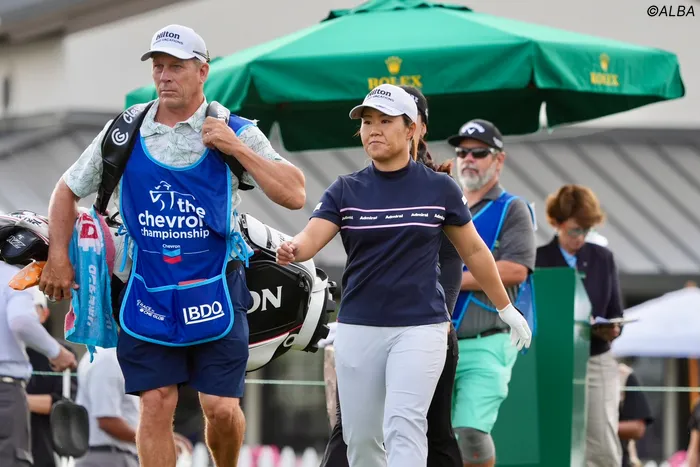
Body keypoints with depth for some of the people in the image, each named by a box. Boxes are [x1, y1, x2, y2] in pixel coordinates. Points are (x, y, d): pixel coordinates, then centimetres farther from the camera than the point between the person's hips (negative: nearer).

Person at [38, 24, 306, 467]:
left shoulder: (236, 134, -1)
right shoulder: (124, 132, 4)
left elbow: (295, 195, -9)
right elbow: (69, 190, 17)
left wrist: (239, 150, -16)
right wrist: (59, 259, 10)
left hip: (214, 293, -1)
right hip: (149, 293, 1)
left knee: (222, 408, -4)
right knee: (156, 406, -4)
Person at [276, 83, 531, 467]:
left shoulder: (440, 189, 1)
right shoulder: (345, 190, 3)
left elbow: (474, 251, 12)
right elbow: (311, 239, -12)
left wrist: (506, 309, 17)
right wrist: (290, 250, -36)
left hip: (420, 327, -3)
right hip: (358, 329, 3)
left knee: (404, 425, -17)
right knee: (360, 436, 6)